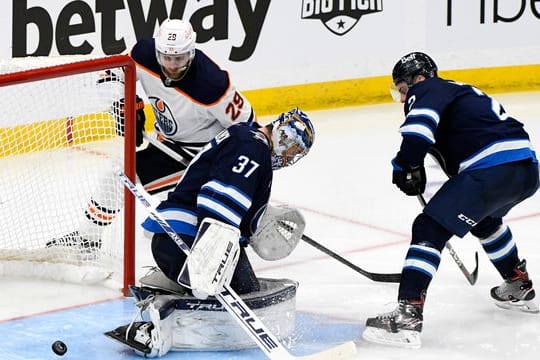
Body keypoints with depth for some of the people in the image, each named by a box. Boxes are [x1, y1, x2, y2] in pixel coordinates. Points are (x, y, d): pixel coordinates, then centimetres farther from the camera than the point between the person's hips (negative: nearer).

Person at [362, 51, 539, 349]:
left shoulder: (427, 90, 5)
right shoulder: (460, 91, 32)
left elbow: (419, 125, -17)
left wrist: (406, 166, -8)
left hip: (491, 172, -9)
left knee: (428, 229, -9)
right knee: (485, 220, 38)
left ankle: (407, 317, -20)